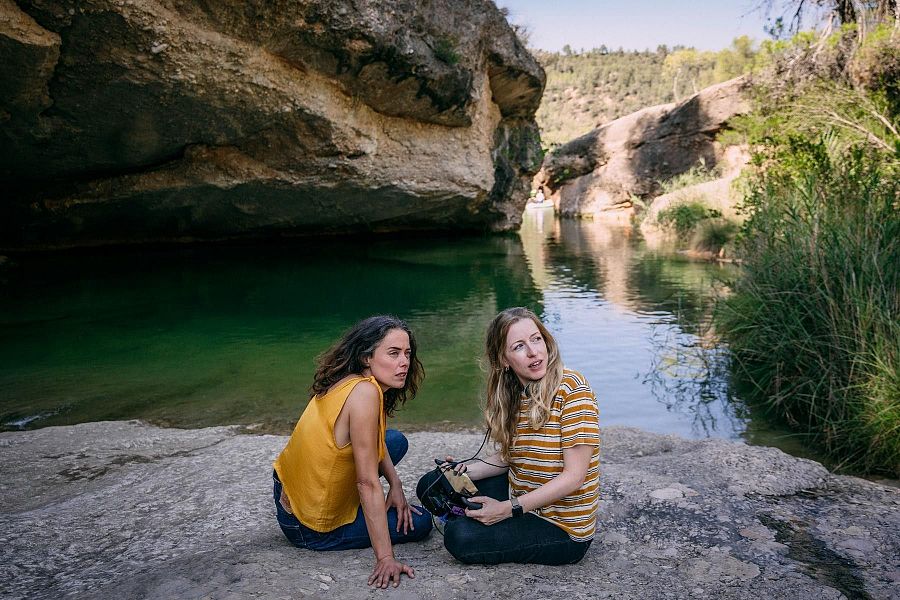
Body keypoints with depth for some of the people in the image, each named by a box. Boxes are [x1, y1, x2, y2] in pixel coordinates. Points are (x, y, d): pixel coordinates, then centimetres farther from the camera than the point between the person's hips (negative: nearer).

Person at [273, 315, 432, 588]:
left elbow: (374, 441, 11)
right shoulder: (365, 392, -30)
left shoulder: (346, 382, -4)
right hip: (311, 529, -8)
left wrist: (395, 485, -3)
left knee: (397, 441, 15)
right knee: (419, 522, 5)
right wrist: (385, 558, -25)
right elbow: (368, 483, -29)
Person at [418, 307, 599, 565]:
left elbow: (574, 475, -23)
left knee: (460, 537, -23)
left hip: (562, 527, -7)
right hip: (520, 499, 7)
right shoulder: (514, 395, 1)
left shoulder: (570, 386, -21)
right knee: (431, 485, 9)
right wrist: (466, 469, -11)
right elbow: (508, 457, 7)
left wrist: (508, 509, -22)